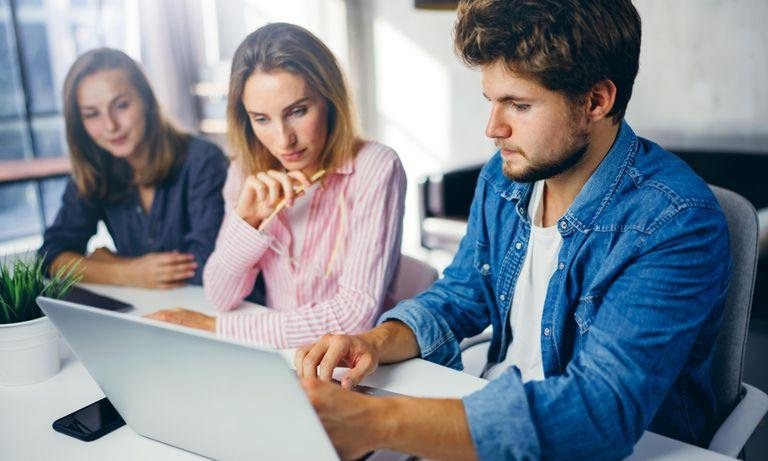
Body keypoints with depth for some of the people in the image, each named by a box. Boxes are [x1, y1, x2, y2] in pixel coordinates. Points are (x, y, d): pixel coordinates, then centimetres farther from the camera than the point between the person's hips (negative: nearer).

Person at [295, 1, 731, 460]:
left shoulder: (677, 223, -23)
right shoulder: (503, 177, -2)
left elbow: (604, 408, -32)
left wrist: (376, 421, -40)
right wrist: (379, 342, -14)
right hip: (496, 415, 5)